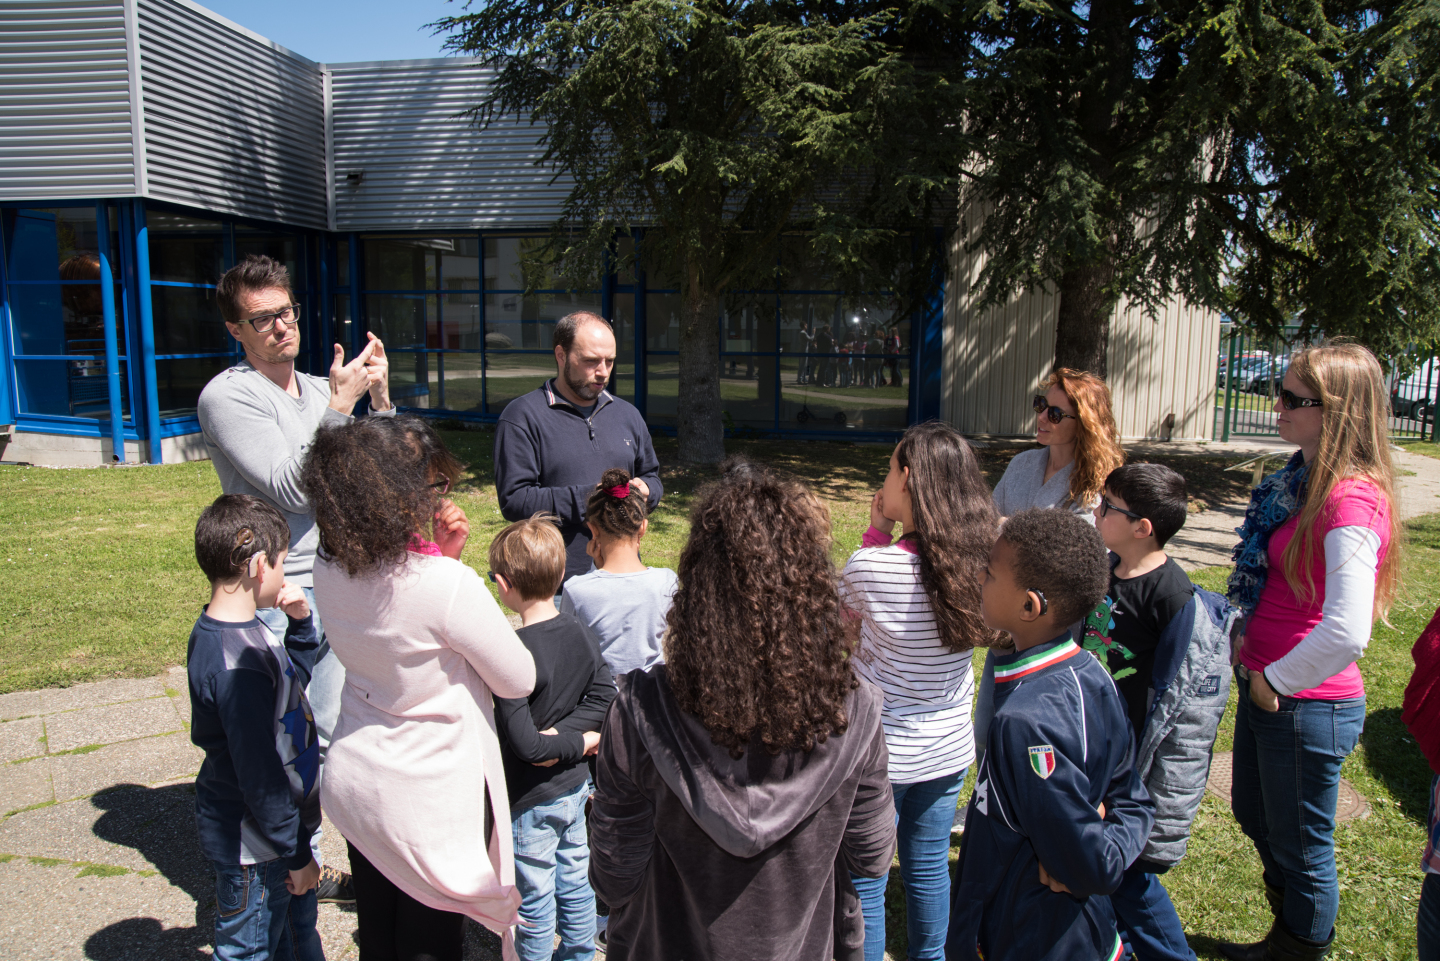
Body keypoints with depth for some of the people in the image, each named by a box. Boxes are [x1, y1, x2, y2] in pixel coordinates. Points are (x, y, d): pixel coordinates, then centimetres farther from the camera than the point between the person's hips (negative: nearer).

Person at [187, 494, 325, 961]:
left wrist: (299, 623, 2)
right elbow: (258, 773, -26)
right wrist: (296, 852, -17)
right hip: (253, 847, -9)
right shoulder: (234, 664, -30)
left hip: (284, 819, 9)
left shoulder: (242, 630, 0)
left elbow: (296, 679, 19)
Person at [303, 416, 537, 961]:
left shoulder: (330, 569, -9)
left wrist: (441, 556, -6)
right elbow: (518, 681, -15)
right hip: (432, 799, -6)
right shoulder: (449, 584, -30)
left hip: (353, 786, 7)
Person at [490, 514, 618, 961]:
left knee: (535, 899, 12)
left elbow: (524, 743, -27)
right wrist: (565, 733, -12)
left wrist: (576, 743, -12)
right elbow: (604, 695, -4)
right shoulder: (580, 633, -7)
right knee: (575, 879, 24)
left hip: (530, 799, -7)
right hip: (575, 786, 7)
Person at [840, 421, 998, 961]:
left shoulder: (871, 567, -25)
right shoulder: (981, 562, -11)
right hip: (949, 749, 6)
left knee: (864, 881, 13)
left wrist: (876, 534, -6)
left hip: (882, 753, -6)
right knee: (929, 868, 25)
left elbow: (842, 608, -3)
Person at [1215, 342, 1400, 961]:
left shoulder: (1353, 503, -24)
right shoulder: (1301, 481, 5)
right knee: (1254, 817, 26)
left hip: (1307, 704, -10)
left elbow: (1346, 631, -33)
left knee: (1299, 847, 12)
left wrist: (1278, 681, -19)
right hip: (1264, 686, 10)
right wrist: (1246, 645, 11)